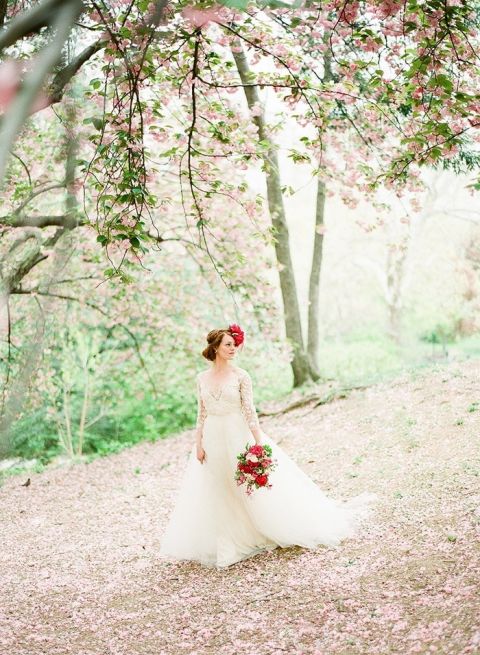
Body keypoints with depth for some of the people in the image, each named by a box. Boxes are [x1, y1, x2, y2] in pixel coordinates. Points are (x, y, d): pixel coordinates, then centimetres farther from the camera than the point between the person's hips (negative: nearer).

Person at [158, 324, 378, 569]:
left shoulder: (240, 376, -6)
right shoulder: (202, 378, 4)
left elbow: (250, 411, -9)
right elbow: (201, 414, 8)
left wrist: (259, 442, -14)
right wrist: (198, 444, 4)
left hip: (239, 438, -3)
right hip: (213, 441, 4)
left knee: (253, 490, 2)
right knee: (217, 495, 9)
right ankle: (226, 544, 23)